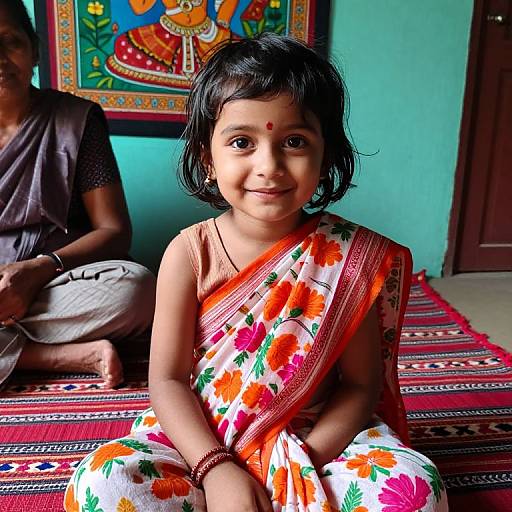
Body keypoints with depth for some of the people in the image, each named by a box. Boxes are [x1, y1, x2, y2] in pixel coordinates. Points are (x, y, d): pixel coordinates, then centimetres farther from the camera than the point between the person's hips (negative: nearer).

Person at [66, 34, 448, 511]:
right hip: (201, 440, 0)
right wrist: (216, 468, -18)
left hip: (316, 439, 1)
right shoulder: (190, 254, -11)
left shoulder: (350, 257, -11)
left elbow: (360, 383, -6)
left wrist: (307, 461, -18)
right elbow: (167, 378, -8)